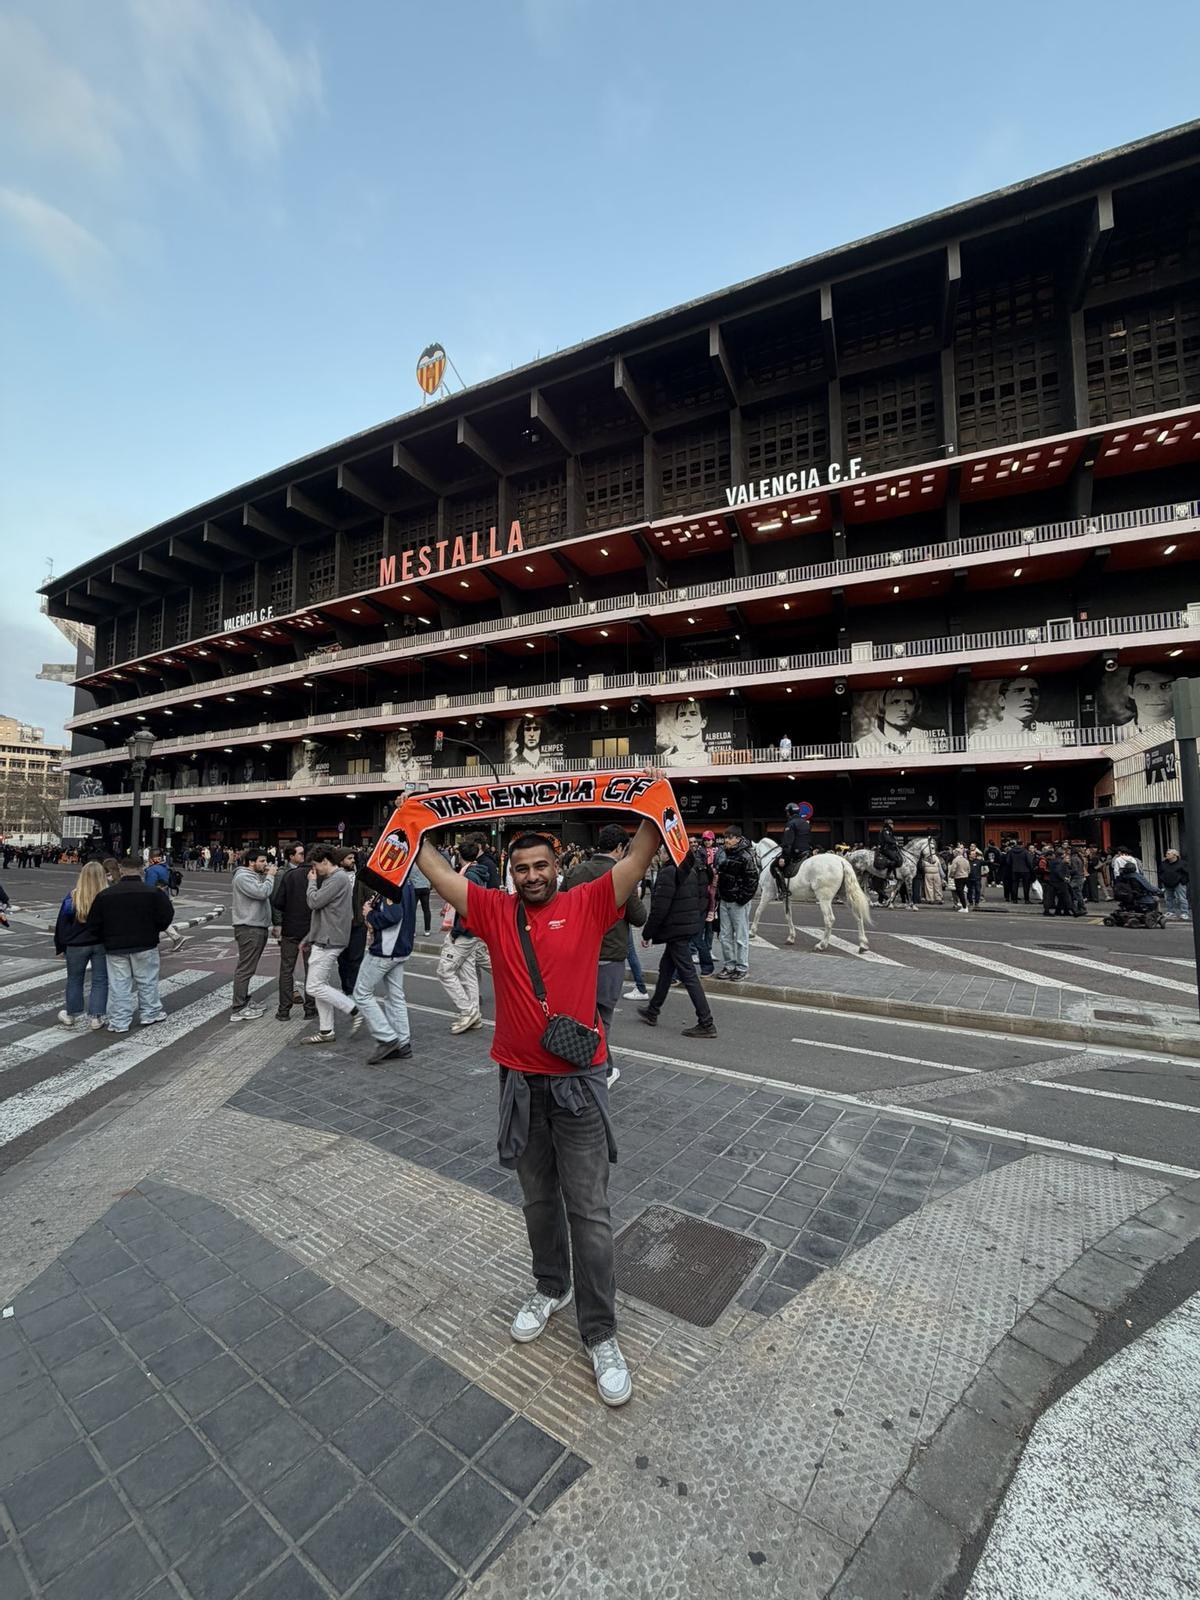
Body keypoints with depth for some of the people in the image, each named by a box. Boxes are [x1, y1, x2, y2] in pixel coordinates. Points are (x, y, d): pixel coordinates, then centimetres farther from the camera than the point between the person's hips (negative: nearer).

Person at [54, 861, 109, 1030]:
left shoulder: (72, 898, -12)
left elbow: (61, 924, -4)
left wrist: (60, 947, 8)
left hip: (76, 945, 0)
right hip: (101, 944, 0)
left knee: (75, 980, 18)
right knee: (100, 980, 9)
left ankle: (72, 1015, 31)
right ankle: (96, 1017, 10)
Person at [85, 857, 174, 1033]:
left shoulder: (105, 894, -4)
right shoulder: (153, 893, -10)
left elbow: (93, 924, 1)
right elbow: (165, 918, -9)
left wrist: (106, 940, 17)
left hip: (115, 947, 1)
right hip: (145, 946, -1)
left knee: (118, 985, 8)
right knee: (147, 981, 13)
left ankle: (119, 1022, 13)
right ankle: (150, 1014, 22)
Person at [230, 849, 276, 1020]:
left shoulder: (256, 876, 17)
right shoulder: (243, 877, -15)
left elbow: (266, 895, 14)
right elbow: (262, 893, -26)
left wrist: (267, 876, 5)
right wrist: (270, 876, -12)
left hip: (258, 927, 10)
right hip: (248, 929, -10)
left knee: (248, 968, 17)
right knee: (245, 969, -7)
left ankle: (245, 1002, 27)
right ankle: (238, 1010, -3)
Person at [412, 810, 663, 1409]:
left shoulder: (588, 904, -7)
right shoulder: (495, 911, 0)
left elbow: (639, 856, -13)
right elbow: (438, 871, -1)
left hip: (578, 1081, -3)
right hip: (519, 1081, 3)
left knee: (589, 1210, 6)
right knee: (538, 1198, 22)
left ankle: (601, 1334, 24)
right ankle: (550, 1288, 46)